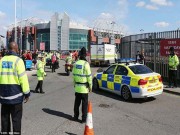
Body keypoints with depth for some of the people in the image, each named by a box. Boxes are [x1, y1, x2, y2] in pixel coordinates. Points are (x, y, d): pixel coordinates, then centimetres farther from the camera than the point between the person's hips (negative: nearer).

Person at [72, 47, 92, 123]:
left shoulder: (76, 64, 2)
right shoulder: (86, 64, -15)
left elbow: (74, 75, 9)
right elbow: (89, 76, -14)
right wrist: (90, 86, -5)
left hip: (77, 87, 5)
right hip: (84, 87, -5)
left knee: (77, 102, 16)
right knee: (84, 103, 5)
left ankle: (76, 117, 28)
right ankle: (84, 119, 12)